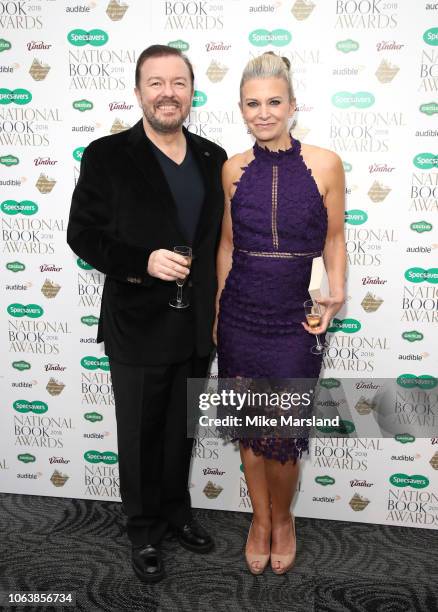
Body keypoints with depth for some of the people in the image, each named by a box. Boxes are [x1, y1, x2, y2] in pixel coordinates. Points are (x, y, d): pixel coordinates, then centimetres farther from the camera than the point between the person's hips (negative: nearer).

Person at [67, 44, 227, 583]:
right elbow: (82, 235, -8)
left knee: (182, 431, 20)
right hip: (138, 328, -3)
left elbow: (219, 237, 10)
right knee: (141, 435, 13)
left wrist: (218, 308, 3)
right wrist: (144, 261, -22)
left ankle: (176, 510, 43)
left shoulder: (213, 158, 4)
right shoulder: (107, 156, -8)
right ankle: (144, 530, 35)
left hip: (196, 329, 4)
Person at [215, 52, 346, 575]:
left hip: (297, 317, -2)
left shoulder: (325, 164, -5)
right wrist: (217, 310, 9)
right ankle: (260, 517, 36)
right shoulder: (233, 169, 2)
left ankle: (283, 518, 34)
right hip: (240, 314, 2)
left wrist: (337, 289, -9)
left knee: (284, 433, 3)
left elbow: (333, 238, 5)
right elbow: (227, 243, 9)